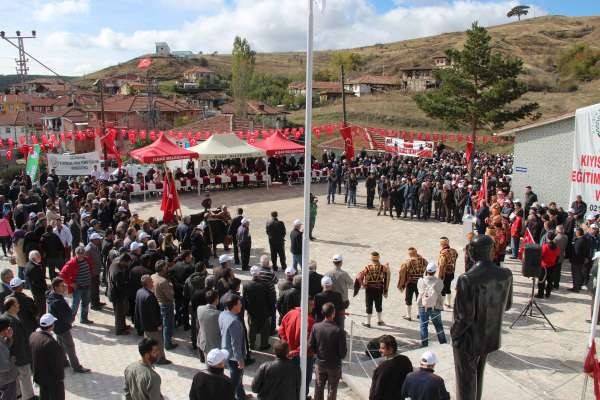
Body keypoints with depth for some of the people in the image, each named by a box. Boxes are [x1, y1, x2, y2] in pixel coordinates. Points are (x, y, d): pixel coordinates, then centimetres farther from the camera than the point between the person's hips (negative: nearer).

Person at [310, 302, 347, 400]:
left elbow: (310, 346, -7)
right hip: (334, 365, -3)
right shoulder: (339, 331, -23)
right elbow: (343, 352, -18)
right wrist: (341, 356, 3)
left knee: (319, 388, 20)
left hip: (320, 363, 3)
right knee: (332, 389, 15)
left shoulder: (316, 327, -15)